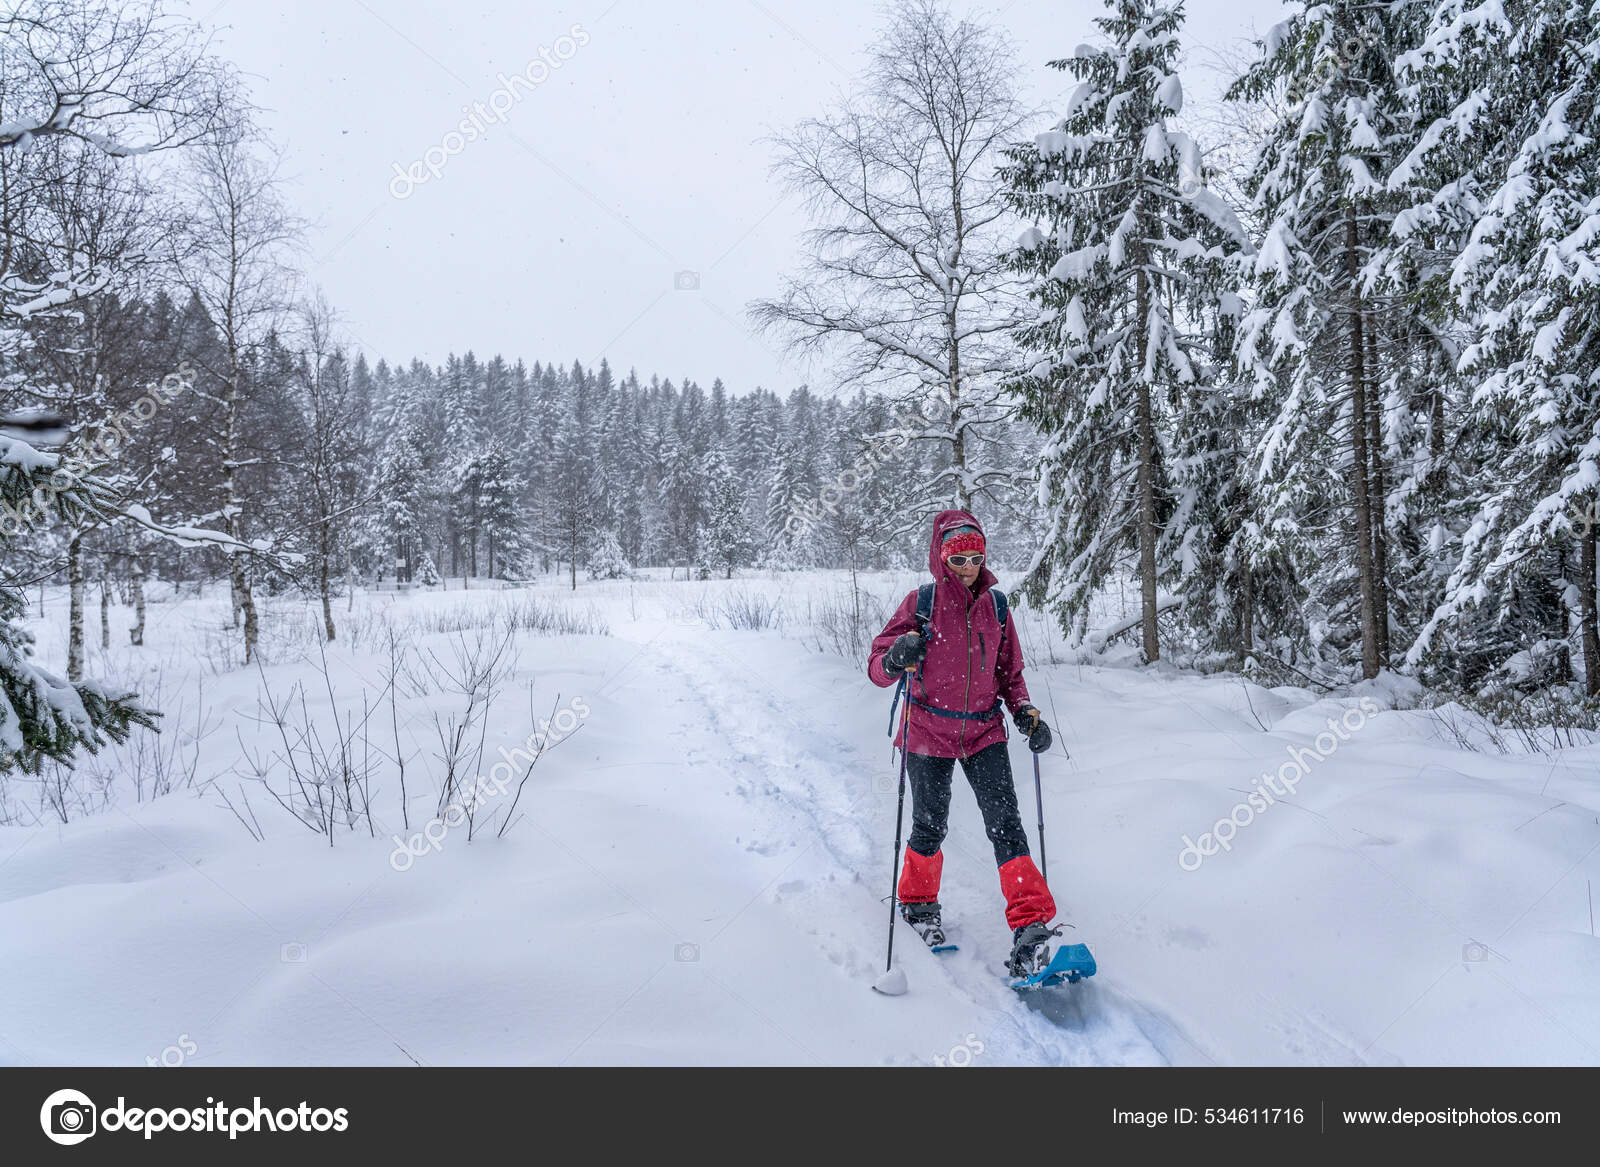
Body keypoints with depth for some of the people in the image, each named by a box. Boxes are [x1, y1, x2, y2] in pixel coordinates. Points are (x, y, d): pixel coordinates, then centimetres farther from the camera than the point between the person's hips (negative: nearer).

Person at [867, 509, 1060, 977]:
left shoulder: (995, 605, 4)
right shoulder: (922, 602, -8)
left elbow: (1009, 670, 14)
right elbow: (877, 667, -10)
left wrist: (1024, 711, -3)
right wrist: (896, 659, -33)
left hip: (984, 729, 2)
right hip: (929, 730, -2)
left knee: (1005, 821, -9)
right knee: (930, 826, 8)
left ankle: (1031, 923, -10)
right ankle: (918, 903, 34)